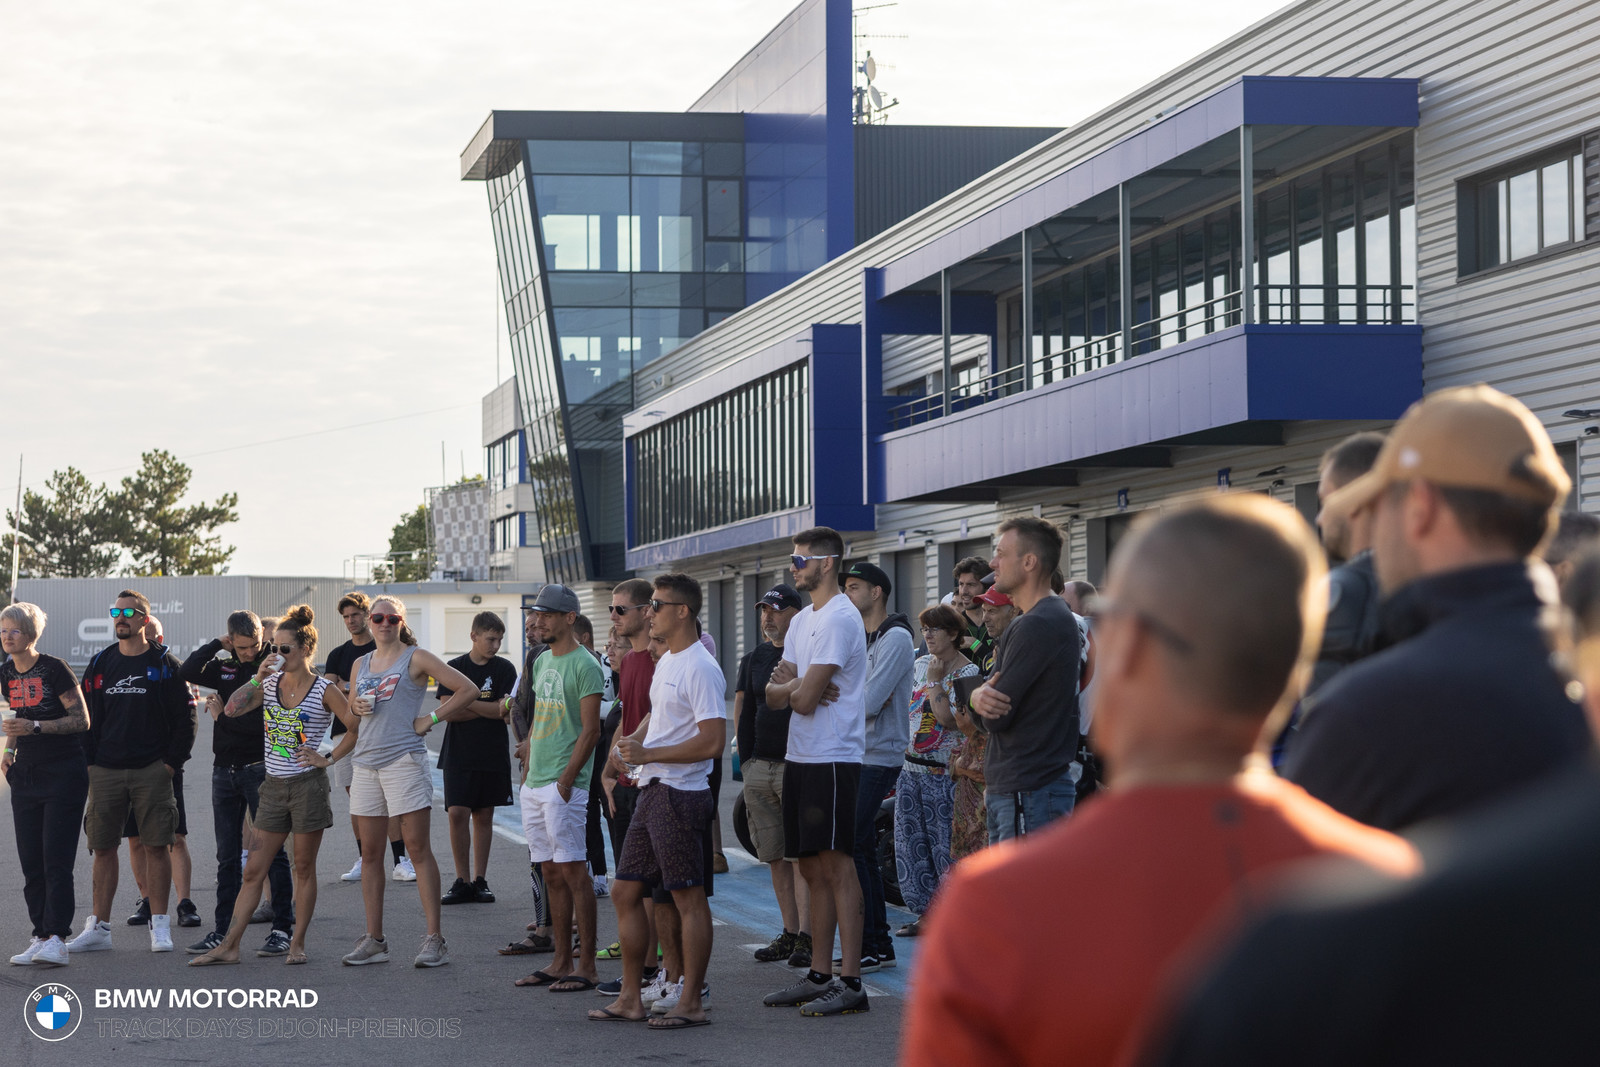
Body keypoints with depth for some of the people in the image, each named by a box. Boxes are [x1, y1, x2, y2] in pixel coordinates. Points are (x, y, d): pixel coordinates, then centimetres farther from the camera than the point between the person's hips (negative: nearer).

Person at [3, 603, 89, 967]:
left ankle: (57, 940, -13)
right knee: (30, 863, 5)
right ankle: (41, 936, 10)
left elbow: (81, 720, -12)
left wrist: (36, 727, -22)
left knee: (56, 860, -11)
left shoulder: (54, 670, -12)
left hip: (63, 773, -7)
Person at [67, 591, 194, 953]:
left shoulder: (165, 665, 1)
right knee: (103, 846, 5)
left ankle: (160, 926, 4)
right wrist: (89, 762, 4)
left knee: (156, 845, -2)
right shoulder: (100, 664, 11)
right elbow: (85, 716, 13)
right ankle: (98, 927, 11)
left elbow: (184, 719, 1)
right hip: (105, 771, 3)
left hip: (152, 771, -3)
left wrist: (172, 762, -6)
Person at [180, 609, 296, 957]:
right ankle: (223, 930, 13)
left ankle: (283, 928, 1)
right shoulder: (224, 667, 11)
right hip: (225, 770, 6)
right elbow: (187, 674, -4)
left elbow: (260, 721, -16)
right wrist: (215, 645, -5)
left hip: (260, 769, -6)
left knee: (272, 851, -3)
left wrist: (223, 714, -6)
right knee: (227, 855, 9)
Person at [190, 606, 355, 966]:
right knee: (254, 871, 4)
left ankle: (297, 943, 13)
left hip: (308, 786, -5)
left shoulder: (324, 691, -5)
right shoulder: (270, 684, 7)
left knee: (304, 867, 4)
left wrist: (329, 759, -9)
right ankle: (229, 946, 3)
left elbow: (358, 727, -6)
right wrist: (258, 677, -10)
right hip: (273, 787, 5)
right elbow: (232, 709, -4)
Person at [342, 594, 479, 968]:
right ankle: (374, 940, 11)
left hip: (404, 761, -6)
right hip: (366, 763, 6)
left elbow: (468, 689, -4)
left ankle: (434, 938, -6)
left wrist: (430, 719, -7)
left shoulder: (416, 658, 0)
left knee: (418, 849, -7)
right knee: (370, 853, 6)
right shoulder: (360, 665, 17)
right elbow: (350, 711, 27)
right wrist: (358, 708, 4)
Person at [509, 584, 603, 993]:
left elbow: (590, 730, -14)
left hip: (564, 785, -9)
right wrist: (528, 768, 15)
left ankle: (586, 966, -5)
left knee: (573, 871, -7)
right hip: (535, 785, 9)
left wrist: (566, 780, -17)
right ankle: (561, 962, 16)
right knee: (551, 874, 11)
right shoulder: (542, 661, 16)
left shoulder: (584, 665, -10)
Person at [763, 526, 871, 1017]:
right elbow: (774, 696, 14)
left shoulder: (839, 618, -14)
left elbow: (805, 699, -19)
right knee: (813, 868, 12)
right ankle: (818, 976, 18)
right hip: (800, 757, 10)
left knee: (836, 865, -10)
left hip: (832, 759, -10)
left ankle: (851, 982, -10)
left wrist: (793, 687, 3)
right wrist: (790, 685, -7)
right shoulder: (802, 621, 18)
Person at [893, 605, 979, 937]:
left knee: (945, 846, -5)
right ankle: (924, 912, 16)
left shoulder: (968, 672, -9)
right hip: (912, 767, 7)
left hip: (943, 772, -7)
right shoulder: (921, 665, 13)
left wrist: (935, 680, -15)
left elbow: (949, 719, -19)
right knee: (910, 844, 8)